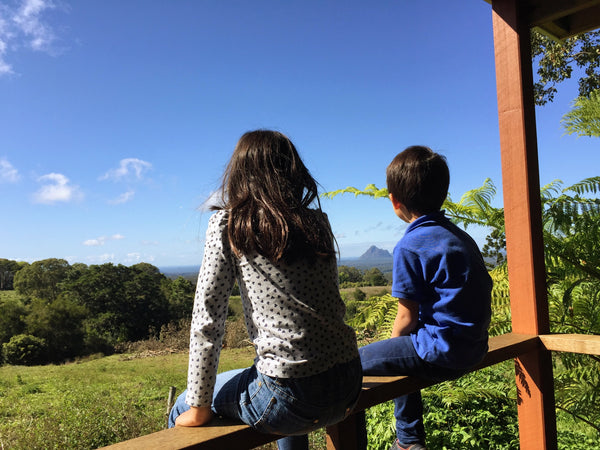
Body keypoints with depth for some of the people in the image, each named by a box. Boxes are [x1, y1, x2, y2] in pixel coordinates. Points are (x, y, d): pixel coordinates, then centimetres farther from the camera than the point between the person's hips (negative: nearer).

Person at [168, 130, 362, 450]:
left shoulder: (227, 225, -6)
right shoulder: (317, 221, 6)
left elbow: (207, 320, -7)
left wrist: (199, 408, 1)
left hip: (292, 396, -5)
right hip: (348, 385, 6)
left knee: (182, 412, 20)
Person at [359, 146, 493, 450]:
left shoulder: (410, 246, -16)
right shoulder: (458, 235, 10)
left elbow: (407, 318, -14)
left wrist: (393, 343, 8)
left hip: (440, 351, -9)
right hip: (473, 346, 10)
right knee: (400, 354, 30)